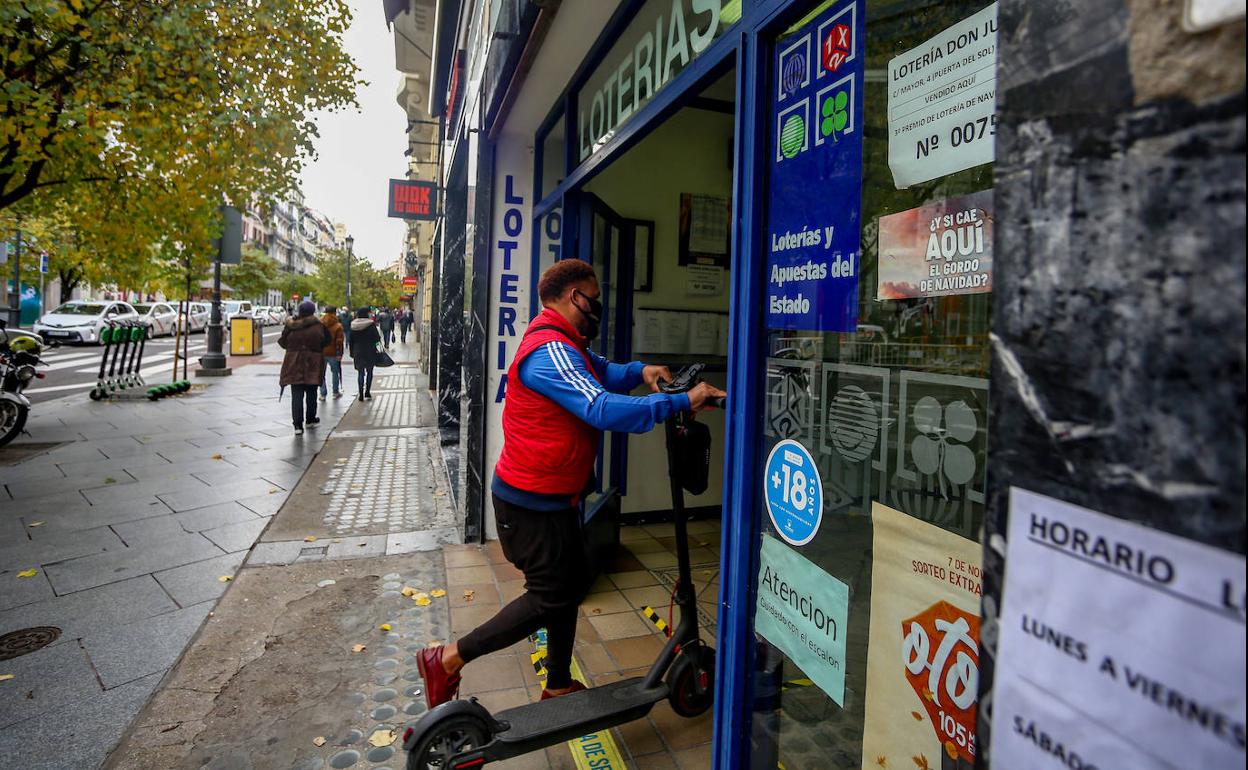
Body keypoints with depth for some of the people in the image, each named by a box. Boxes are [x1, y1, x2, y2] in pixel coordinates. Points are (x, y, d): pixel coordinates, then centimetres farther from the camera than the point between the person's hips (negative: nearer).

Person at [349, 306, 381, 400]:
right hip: (370, 352, -3)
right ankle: (367, 393, 7)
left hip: (358, 353, 3)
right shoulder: (371, 325, -10)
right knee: (369, 372, 9)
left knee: (360, 373, 9)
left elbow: (351, 341, 6)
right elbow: (377, 338, -10)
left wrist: (352, 353, 12)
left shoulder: (353, 326, 2)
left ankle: (361, 394, 5)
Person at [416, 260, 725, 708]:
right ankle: (448, 659, 14)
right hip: (533, 502, -11)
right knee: (551, 597, 2)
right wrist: (682, 402, -33)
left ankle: (558, 687, 35)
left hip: (551, 497, 11)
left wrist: (639, 371, -10)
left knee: (571, 583, 19)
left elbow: (602, 373, 12)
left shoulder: (566, 346, 11)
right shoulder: (551, 350, -25)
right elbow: (605, 410, -35)